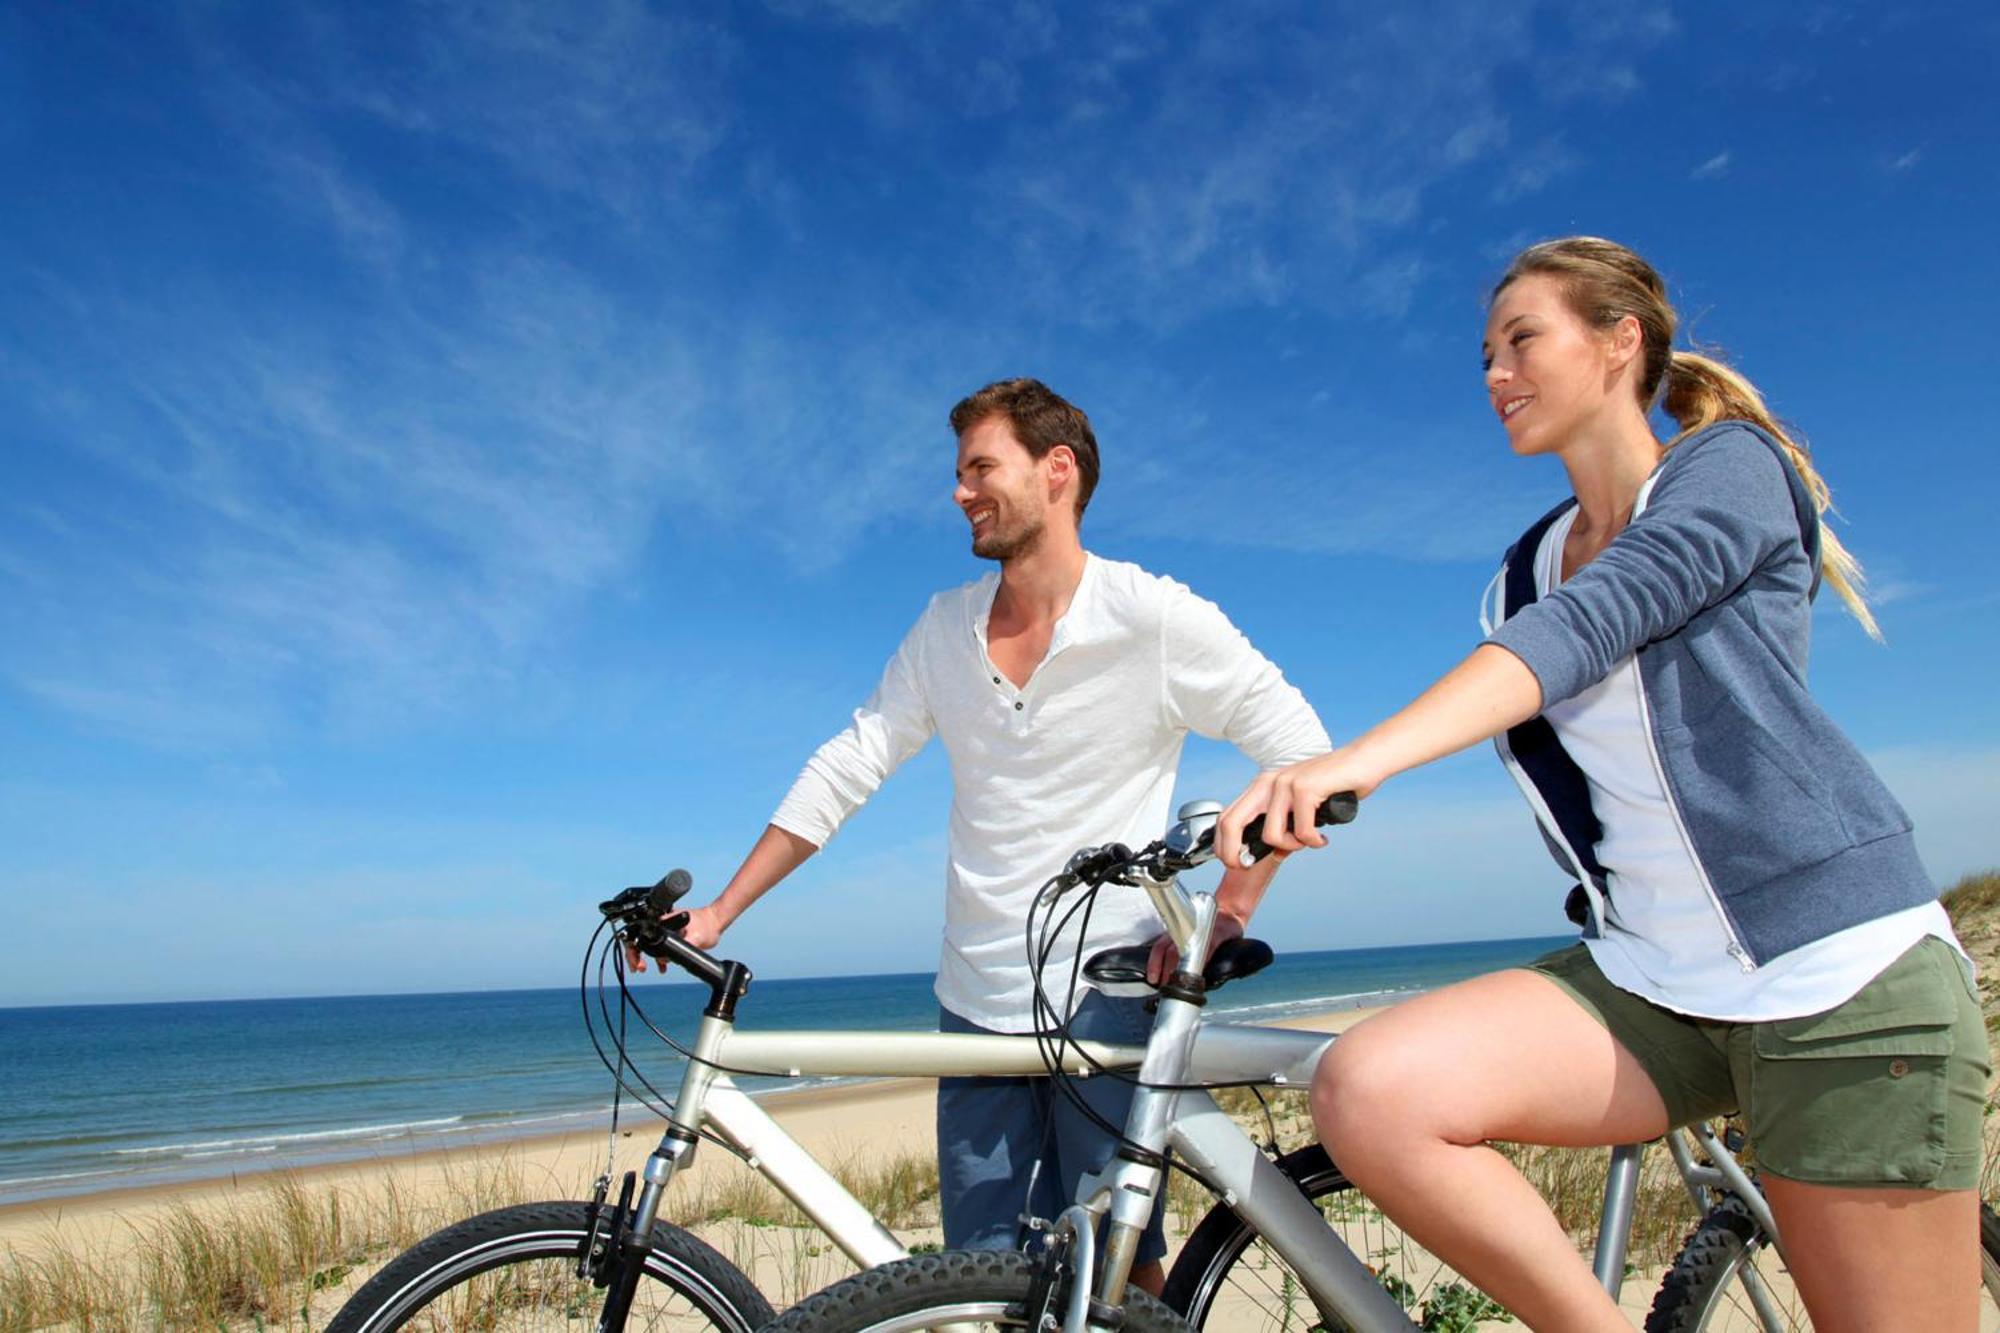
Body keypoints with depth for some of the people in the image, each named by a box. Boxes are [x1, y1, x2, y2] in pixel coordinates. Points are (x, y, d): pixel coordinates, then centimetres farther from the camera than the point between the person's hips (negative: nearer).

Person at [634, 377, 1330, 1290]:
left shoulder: (1154, 617, -9)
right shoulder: (944, 628, 5)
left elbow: (1302, 752, -7)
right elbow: (843, 770, 5)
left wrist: (1228, 915, -15)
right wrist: (716, 915, 1)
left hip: (1105, 996, -4)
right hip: (977, 1007, 4)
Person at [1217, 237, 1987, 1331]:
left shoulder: (1732, 464, -4)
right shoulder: (1527, 569, 15)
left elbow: (1591, 624, -23)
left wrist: (1356, 761, -37)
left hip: (1839, 981, -4)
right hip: (1644, 979, 5)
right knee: (1367, 1093, -20)